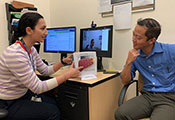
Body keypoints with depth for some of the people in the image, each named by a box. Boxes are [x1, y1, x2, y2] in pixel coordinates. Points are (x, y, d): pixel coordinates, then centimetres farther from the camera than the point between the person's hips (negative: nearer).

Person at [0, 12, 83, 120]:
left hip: (24, 94, 8)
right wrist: (68, 75, -25)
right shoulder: (15, 54, -30)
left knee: (57, 103, 0)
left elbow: (45, 70, 9)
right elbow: (38, 87, -29)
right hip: (9, 104, -8)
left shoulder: (31, 50, -2)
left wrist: (64, 61, -5)